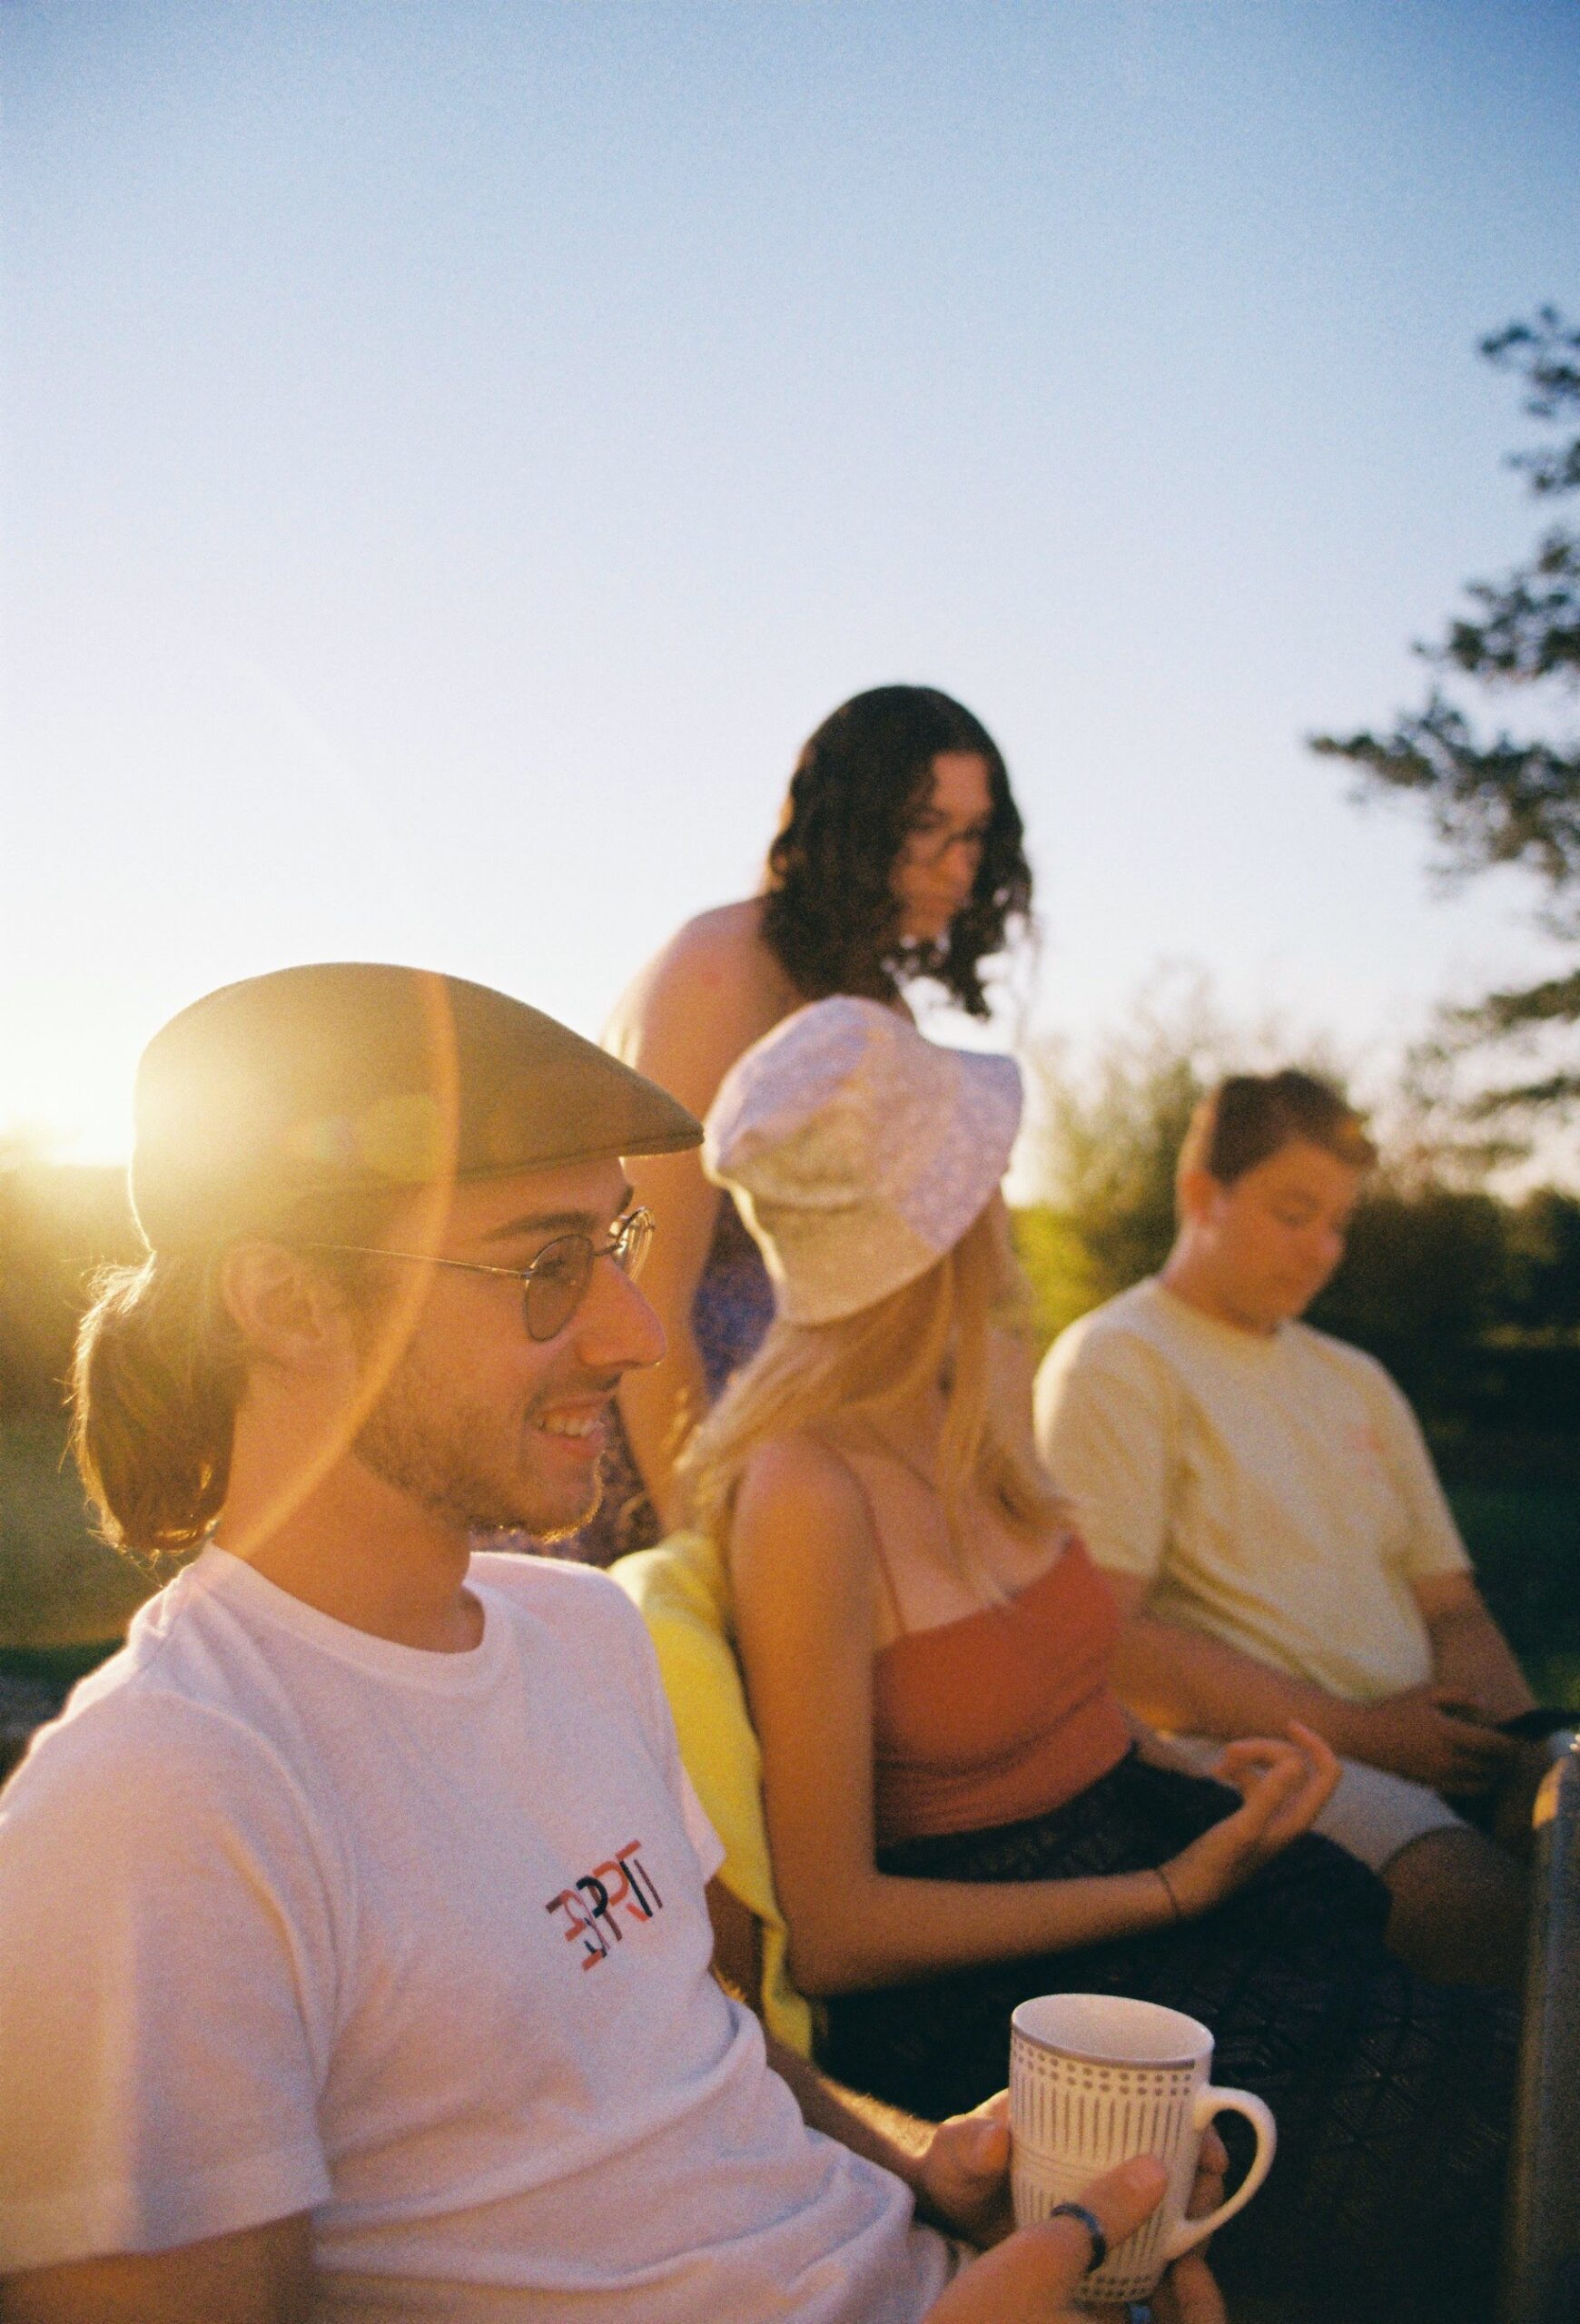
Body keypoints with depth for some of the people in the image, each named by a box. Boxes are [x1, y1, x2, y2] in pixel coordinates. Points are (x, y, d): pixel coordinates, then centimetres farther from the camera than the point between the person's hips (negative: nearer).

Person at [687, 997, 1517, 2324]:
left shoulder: (973, 1418, 5)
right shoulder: (804, 1493, -19)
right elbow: (831, 1931, -15)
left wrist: (1225, 1782, -1)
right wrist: (1175, 1890, -15)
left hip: (1164, 1854, 8)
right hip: (997, 1988, -7)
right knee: (1513, 2129, -20)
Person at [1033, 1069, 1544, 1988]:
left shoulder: (1358, 1382, 25)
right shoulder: (1115, 1362, 0)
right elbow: (1104, 1637, -11)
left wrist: (1524, 1740, 0)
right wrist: (1356, 1730, -12)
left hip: (1424, 1748, 7)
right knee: (1483, 1898, -34)